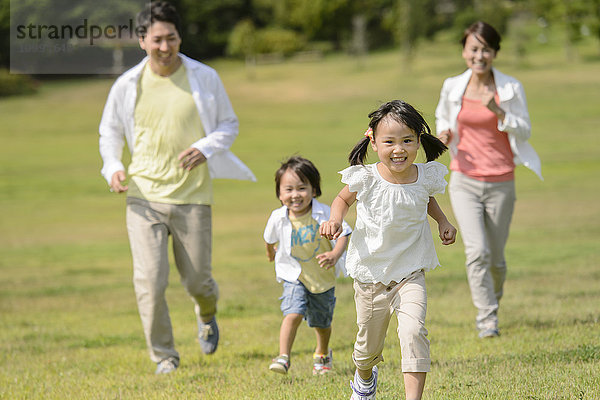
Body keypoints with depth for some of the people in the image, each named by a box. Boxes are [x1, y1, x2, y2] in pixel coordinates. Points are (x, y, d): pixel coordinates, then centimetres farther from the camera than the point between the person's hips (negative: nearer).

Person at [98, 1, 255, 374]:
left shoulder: (204, 78, 0)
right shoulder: (127, 85, 2)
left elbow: (229, 124, 10)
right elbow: (110, 131, 17)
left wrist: (206, 148, -11)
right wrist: (113, 167, -2)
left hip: (192, 196, 0)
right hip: (144, 195, 0)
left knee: (197, 279, 5)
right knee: (150, 281, -11)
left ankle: (207, 315, 43)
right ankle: (164, 356, 7)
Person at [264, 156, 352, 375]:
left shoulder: (324, 214, -21)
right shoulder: (278, 218, -16)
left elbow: (342, 234, -17)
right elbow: (270, 238, 6)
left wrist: (334, 255, -35)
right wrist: (270, 252, 26)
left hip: (323, 277, 1)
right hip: (294, 275, -1)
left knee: (322, 322, 18)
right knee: (293, 314, -24)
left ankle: (322, 354, 45)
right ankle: (283, 357, -16)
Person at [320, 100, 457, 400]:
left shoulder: (426, 177, -9)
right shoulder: (365, 179, -16)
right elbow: (343, 199, 6)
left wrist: (443, 221, 2)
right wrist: (335, 220, -14)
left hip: (410, 274, 0)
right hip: (370, 273, 0)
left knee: (413, 331, -25)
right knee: (368, 344, 16)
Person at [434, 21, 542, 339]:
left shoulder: (511, 89, -3)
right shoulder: (452, 88, 2)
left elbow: (524, 132, -3)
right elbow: (443, 118, 20)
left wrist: (498, 112, -20)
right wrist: (444, 134, -3)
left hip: (500, 182, 0)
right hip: (464, 180, 0)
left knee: (495, 257, 9)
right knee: (477, 250, -17)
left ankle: (493, 299, 40)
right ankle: (487, 318, -10)